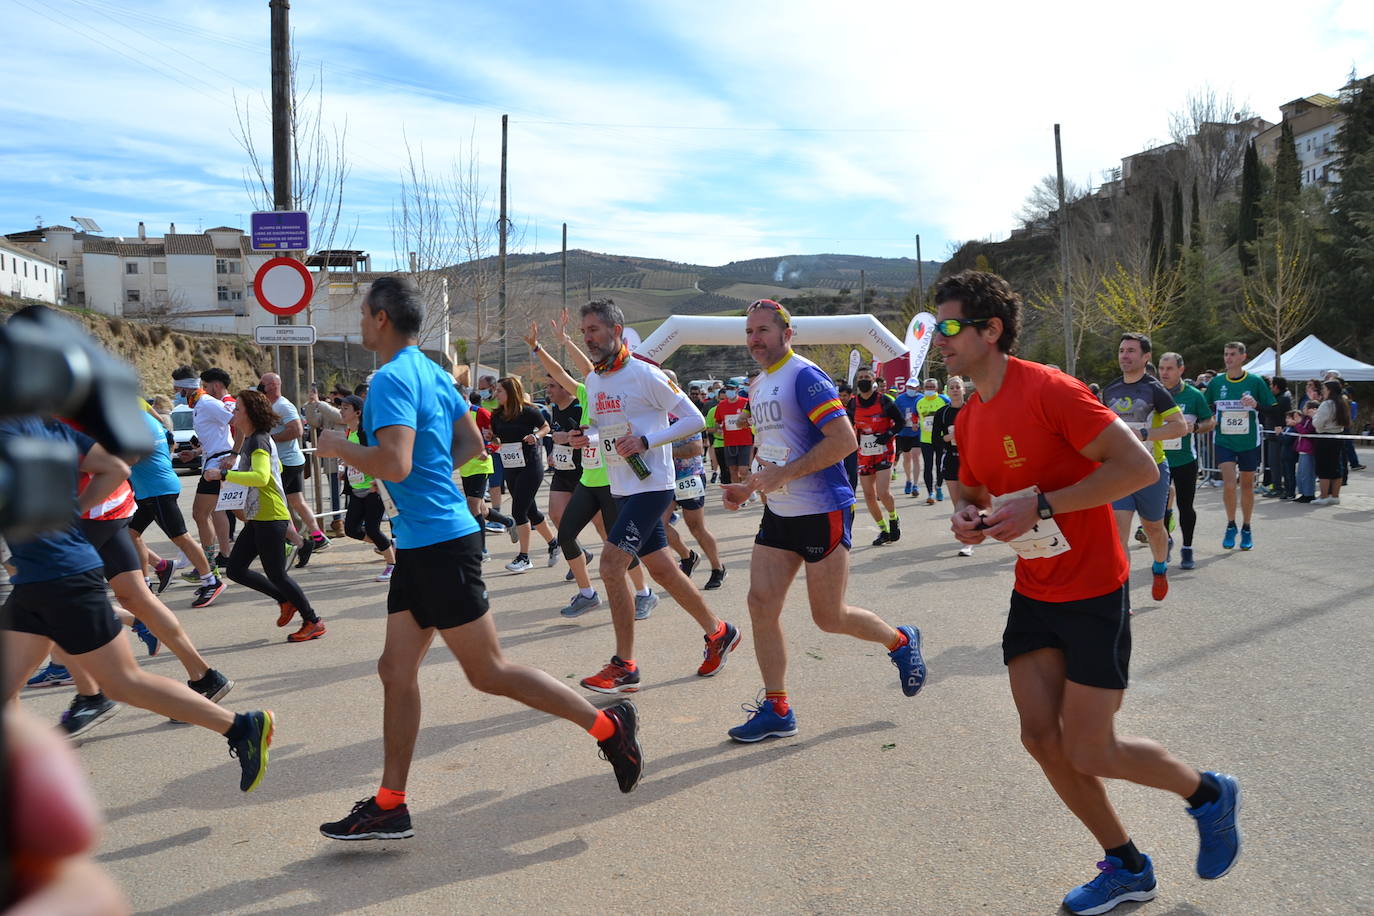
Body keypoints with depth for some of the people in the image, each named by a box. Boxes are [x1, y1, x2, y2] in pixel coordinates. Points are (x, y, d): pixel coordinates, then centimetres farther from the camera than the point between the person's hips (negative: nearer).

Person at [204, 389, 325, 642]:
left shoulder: (258, 441, -16)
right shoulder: (253, 439, 15)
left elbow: (261, 477, -32)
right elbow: (277, 467, 30)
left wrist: (223, 475, -31)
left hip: (270, 518, -10)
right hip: (257, 517, 10)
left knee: (276, 574, -2)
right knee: (235, 568, 9)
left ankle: (313, 622, 9)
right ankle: (286, 601, 20)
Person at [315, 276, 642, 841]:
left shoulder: (391, 380, -16)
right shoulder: (432, 372, 13)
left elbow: (394, 464, -28)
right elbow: (471, 445, 20)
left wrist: (336, 447, -11)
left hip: (439, 544, -10)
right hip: (420, 544, 10)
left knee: (488, 673, -2)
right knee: (396, 670, 10)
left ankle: (607, 724, 8)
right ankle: (389, 806, 16)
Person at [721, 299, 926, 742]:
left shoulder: (804, 376, -15)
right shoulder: (757, 386, 13)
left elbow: (844, 440, -23)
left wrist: (782, 475, -24)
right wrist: (747, 487, 10)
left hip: (822, 513, -8)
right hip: (778, 514, 8)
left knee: (829, 617, 1)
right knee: (761, 603, 1)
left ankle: (901, 642, 29)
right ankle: (776, 709, 11)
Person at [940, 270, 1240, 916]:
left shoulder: (1047, 390, -20)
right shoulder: (967, 420, 4)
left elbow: (1139, 466, -24)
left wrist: (1041, 506, -26)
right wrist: (968, 517, -3)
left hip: (1092, 592, -7)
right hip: (1033, 592, 8)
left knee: (1089, 753, -4)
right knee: (1040, 736, 4)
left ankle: (1209, 795, 26)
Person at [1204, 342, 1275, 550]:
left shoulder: (1255, 382, -1)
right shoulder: (1216, 382, 3)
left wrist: (1256, 405, -17)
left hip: (1249, 442, 0)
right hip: (1224, 442, 0)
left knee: (1247, 485, 9)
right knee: (1229, 484, -13)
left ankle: (1246, 529, 24)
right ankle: (1231, 525, 7)